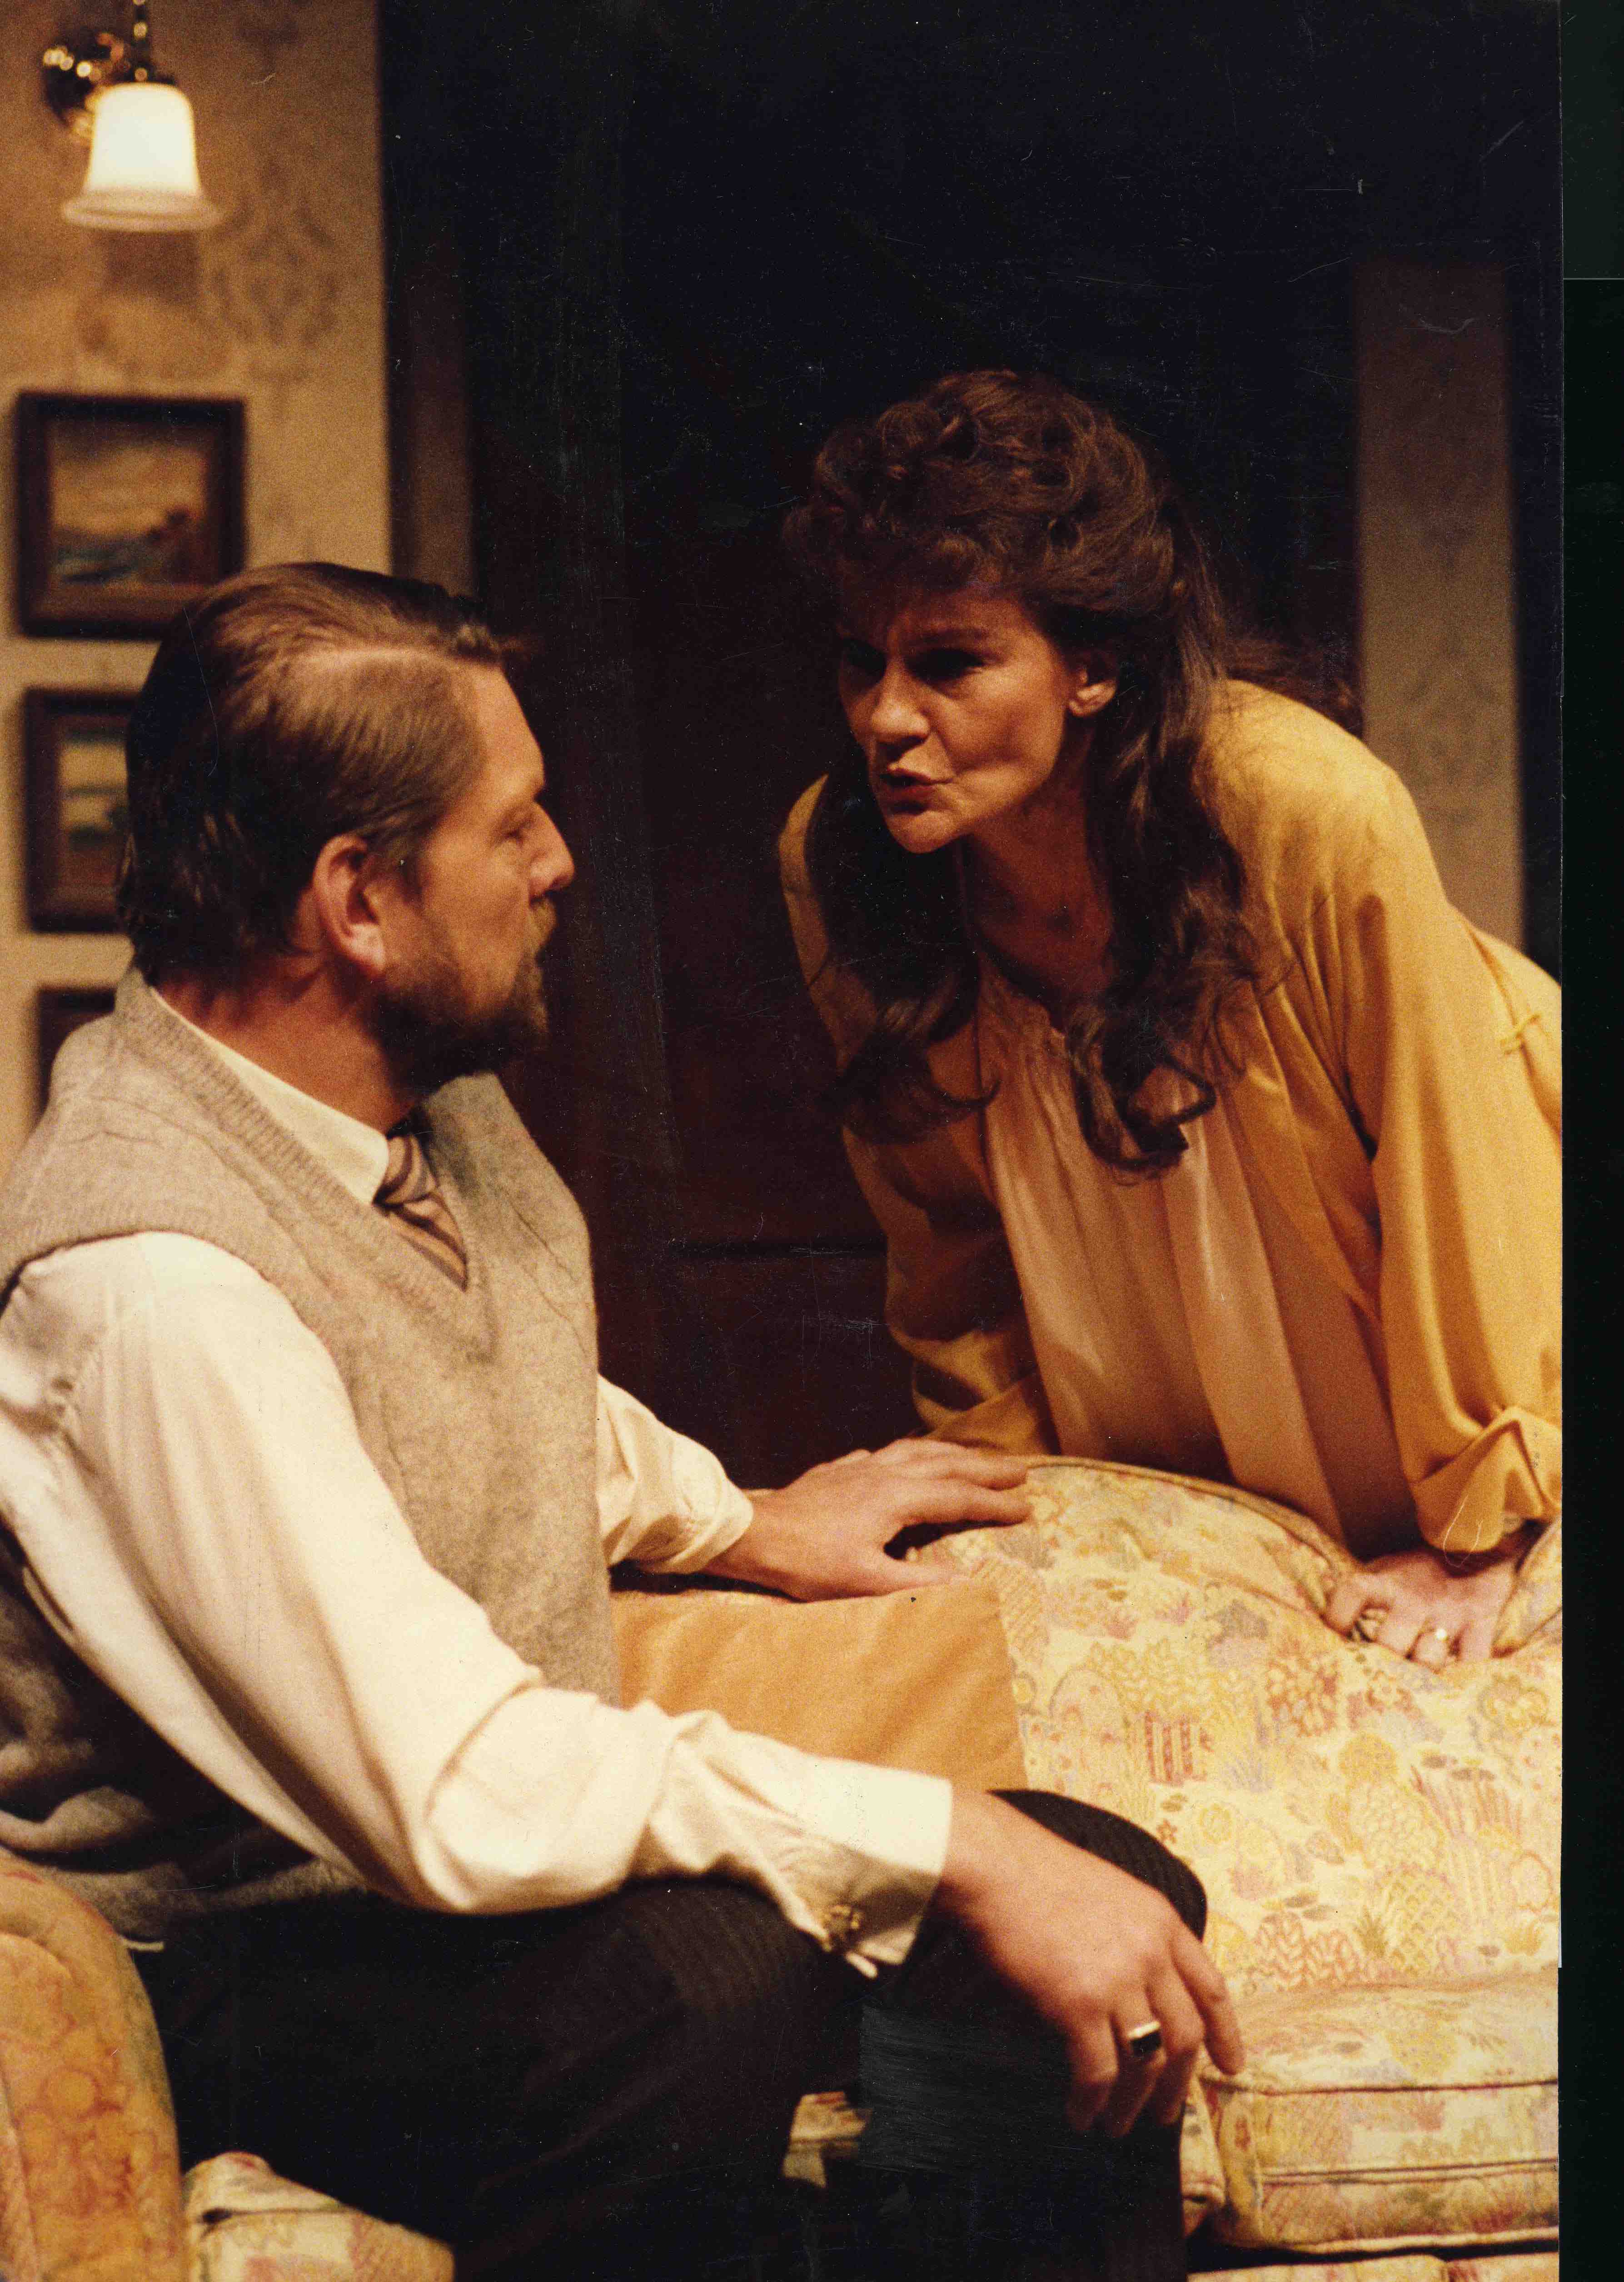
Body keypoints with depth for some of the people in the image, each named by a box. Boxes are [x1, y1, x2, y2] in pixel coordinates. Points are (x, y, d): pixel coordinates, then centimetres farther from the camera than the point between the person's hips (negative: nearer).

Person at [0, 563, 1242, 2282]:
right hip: (257, 1968, -9)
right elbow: (460, 1796, -33)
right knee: (709, 1978, -37)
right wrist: (954, 1846, -31)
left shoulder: (432, 1091, 2)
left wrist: (741, 1522, 25)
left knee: (1112, 1896, -8)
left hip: (471, 1852, 9)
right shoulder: (155, 1281, -28)